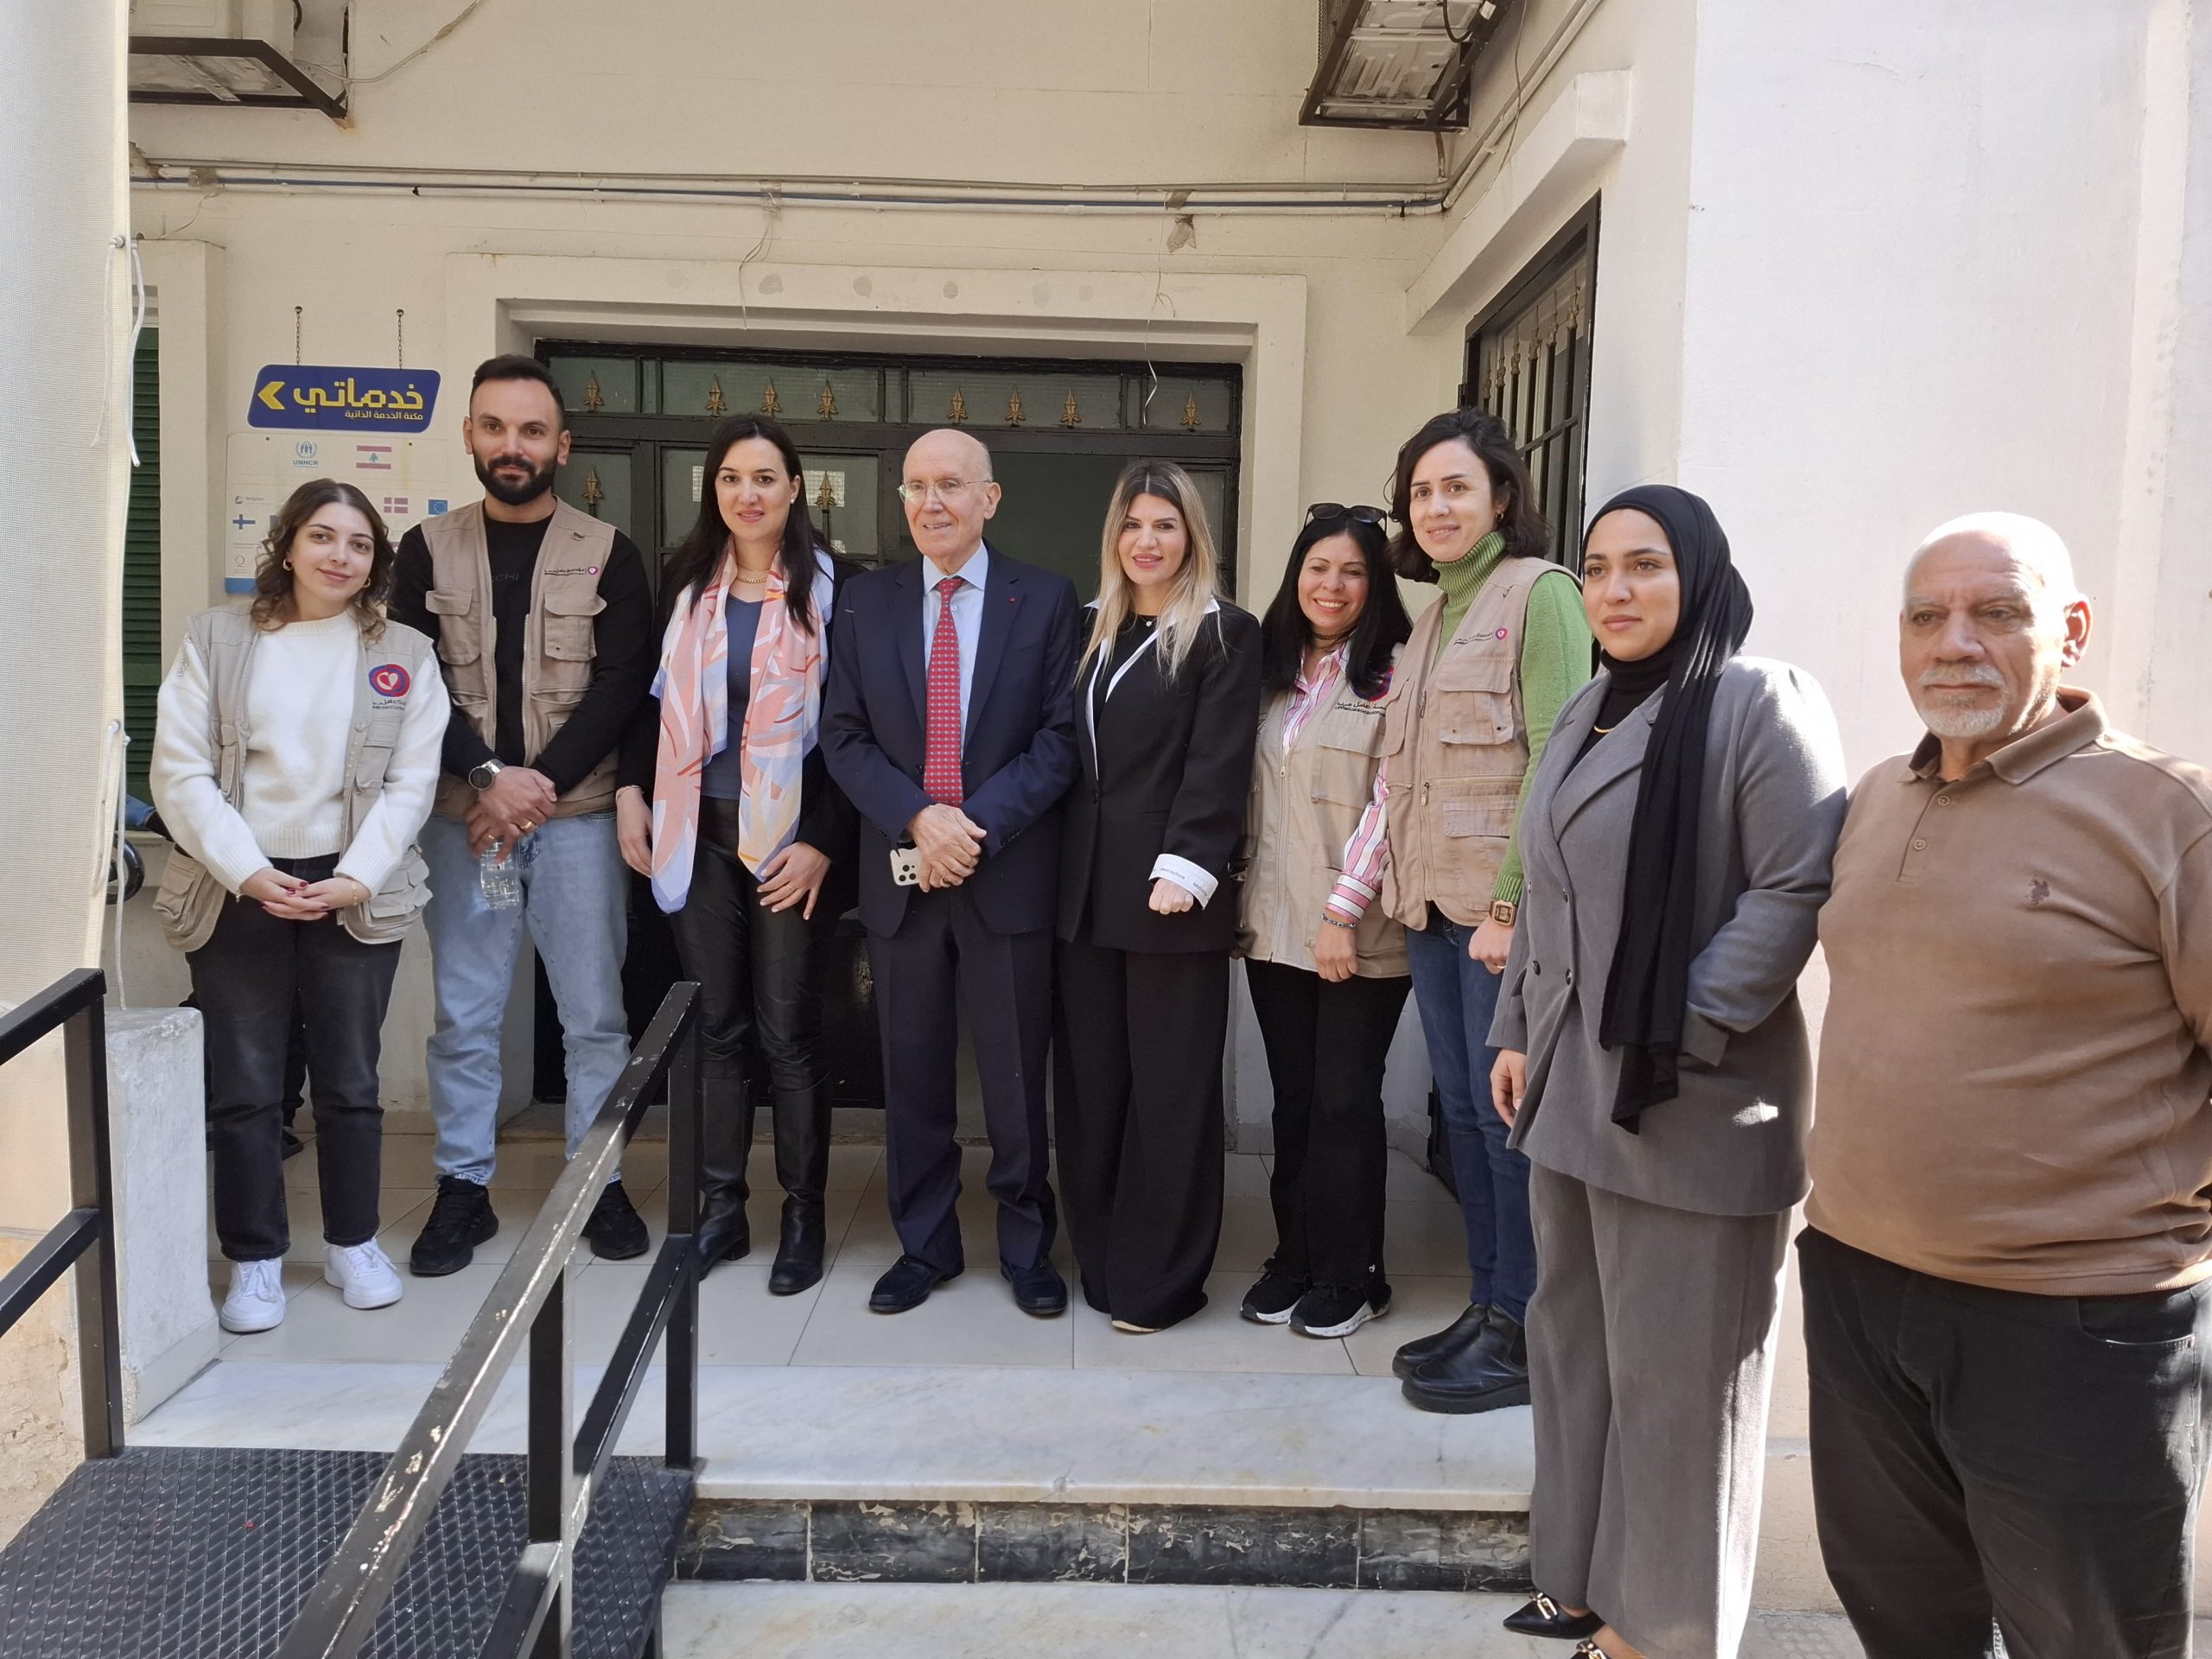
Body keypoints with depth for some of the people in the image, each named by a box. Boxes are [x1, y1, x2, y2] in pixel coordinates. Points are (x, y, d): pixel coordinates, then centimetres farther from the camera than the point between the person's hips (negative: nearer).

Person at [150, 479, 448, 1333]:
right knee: (243, 1087, 5)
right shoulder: (216, 639, 3)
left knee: (350, 1080, 9)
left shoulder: (404, 653, 5)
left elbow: (410, 782, -1)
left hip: (353, 894, 1)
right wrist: (248, 873, -13)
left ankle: (353, 1242, 25)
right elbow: (180, 771, -3)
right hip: (237, 894, 0)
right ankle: (255, 1259, 18)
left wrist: (356, 879, -13)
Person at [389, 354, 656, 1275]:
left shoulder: (607, 554, 3)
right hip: (462, 815, 1)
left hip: (577, 812, -1)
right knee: (463, 1016, 6)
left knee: (594, 1012, 4)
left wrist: (540, 783, -13)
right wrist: (488, 776, -13)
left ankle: (599, 1182, 17)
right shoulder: (427, 551, 7)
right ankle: (463, 1189, 19)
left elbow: (622, 684, -4)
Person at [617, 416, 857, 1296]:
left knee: (787, 1030, 1)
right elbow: (655, 695, 15)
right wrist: (632, 790, 2)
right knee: (714, 1024, 8)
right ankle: (722, 1209, 19)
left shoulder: (828, 588, -4)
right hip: (699, 832, 4)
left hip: (789, 836, -3)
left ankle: (803, 1217, 14)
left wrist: (821, 843, -11)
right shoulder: (684, 582, 8)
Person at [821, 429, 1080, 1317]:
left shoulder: (1046, 599, 0)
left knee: (1017, 1072, 7)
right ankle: (924, 1244, 27)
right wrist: (918, 818, -13)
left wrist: (979, 826, -15)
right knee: (913, 1072, 11)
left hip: (1009, 870, -2)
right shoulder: (865, 600, 6)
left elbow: (1060, 737, -4)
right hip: (900, 871, 2)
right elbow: (844, 735, 3)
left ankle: (1027, 1244, 25)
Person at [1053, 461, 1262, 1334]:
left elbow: (1218, 763, -9)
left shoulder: (1225, 634, -1)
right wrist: (1056, 867, 4)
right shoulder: (1090, 629, 16)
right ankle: (1100, 1260, 22)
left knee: (1170, 1089, 2)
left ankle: (1158, 1279, 13)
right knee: (1088, 1082, 9)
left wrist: (1185, 868, -18)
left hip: (1169, 894, -5)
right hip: (1084, 889, 5)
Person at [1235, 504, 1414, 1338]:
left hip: (1359, 933, -5)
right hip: (1275, 925, 6)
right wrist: (1241, 896, 9)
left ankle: (1349, 1276, 15)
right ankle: (1295, 1258, 23)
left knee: (1344, 1102, 2)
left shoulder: (1392, 674, -7)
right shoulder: (1273, 671, 13)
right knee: (1293, 1100, 11)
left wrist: (1345, 914, -16)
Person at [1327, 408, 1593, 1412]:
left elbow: (1557, 759, -14)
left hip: (1508, 908, -8)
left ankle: (1521, 1334, 10)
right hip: (1431, 903, 8)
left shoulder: (1540, 594, -7)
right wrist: (1353, 898, 10)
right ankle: (1486, 1308, 24)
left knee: (1506, 1112, -2)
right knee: (1461, 1109, 12)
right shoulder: (1434, 617, 18)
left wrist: (1512, 905, -18)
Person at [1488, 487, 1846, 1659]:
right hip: (1572, 1087, 8)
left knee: (1671, 1368, 3)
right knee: (1573, 1340, 15)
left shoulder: (1761, 704, -10)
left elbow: (1799, 889, -17)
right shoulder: (1584, 715, 15)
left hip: (1688, 1101, -8)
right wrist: (1516, 1031, 15)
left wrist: (1681, 1034, -19)